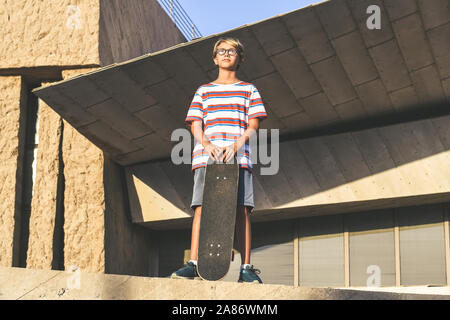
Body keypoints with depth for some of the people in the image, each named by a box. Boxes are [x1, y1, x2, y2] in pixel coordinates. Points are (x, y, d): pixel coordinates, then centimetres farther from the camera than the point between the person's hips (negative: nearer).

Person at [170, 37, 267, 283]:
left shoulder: (249, 90, 18)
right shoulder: (203, 91, 21)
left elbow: (253, 125, 8)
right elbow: (195, 125, 11)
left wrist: (237, 145, -12)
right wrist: (208, 145, -10)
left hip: (239, 158, -1)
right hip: (205, 157, 1)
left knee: (242, 210, -9)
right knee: (201, 207, -9)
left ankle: (246, 268, -9)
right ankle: (193, 264, -12)